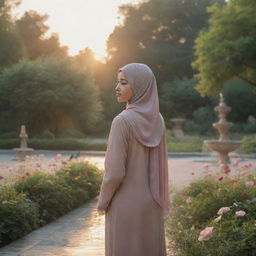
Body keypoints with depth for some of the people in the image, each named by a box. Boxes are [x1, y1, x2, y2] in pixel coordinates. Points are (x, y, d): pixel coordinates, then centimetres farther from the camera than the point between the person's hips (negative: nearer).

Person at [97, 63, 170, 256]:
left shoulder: (123, 121, -19)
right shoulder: (157, 119, 3)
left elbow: (115, 171, -20)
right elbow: (160, 164, 9)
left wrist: (103, 202, -4)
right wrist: (159, 201, 17)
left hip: (125, 204, -7)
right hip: (151, 203, 7)